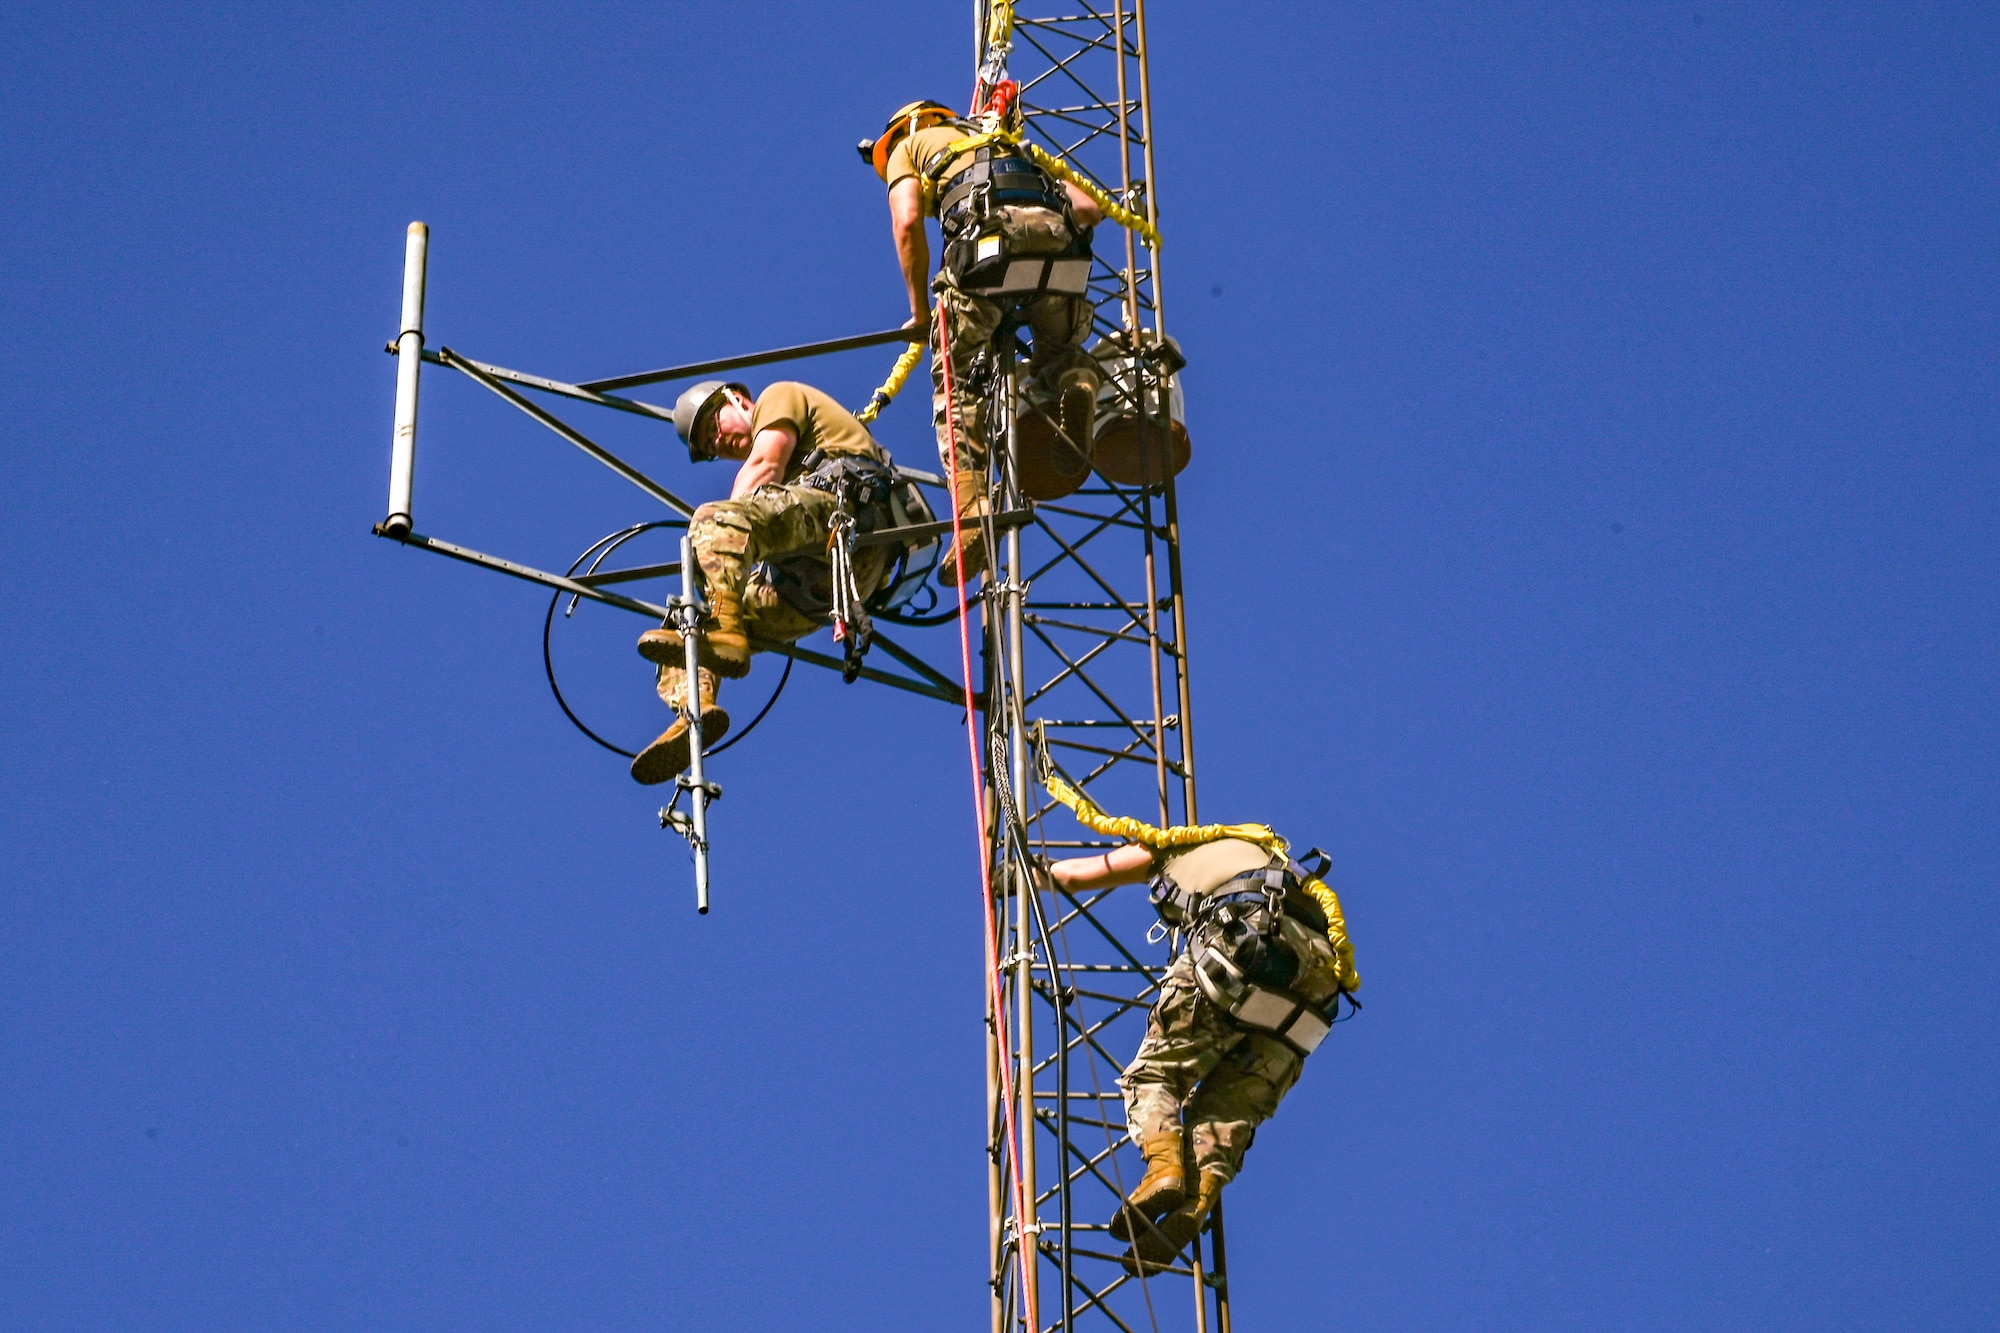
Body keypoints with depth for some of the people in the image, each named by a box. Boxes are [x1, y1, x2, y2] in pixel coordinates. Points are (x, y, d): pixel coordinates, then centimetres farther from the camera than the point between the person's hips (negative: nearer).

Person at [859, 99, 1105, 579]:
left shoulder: (908, 148, 29)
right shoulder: (1016, 144, 41)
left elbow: (908, 222, 9)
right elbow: (1089, 207, 26)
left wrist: (920, 312, 14)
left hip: (985, 243, -3)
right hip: (1059, 245, 3)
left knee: (955, 384, 10)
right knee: (1059, 348, 27)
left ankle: (972, 509, -9)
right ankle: (1078, 382, -8)